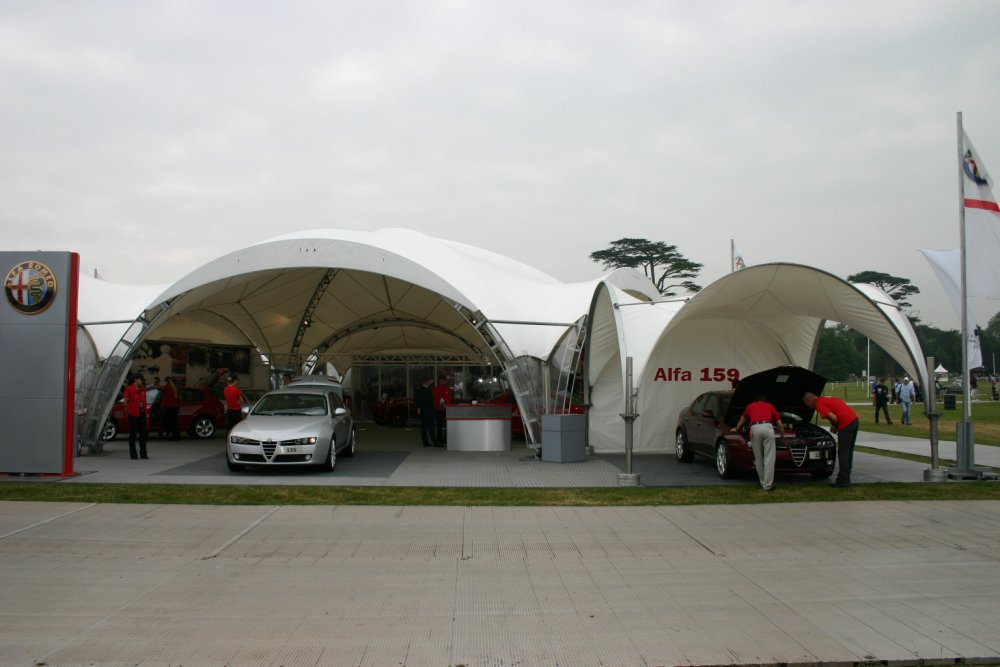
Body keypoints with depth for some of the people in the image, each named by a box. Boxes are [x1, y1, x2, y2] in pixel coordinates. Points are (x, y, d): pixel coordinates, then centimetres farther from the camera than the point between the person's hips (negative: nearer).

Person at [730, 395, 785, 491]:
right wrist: (783, 434, 48)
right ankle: (767, 485, -4)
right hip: (767, 427, -1)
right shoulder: (770, 406, 30)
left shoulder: (750, 406, 33)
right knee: (769, 458, -1)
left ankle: (763, 483, 21)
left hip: (754, 429, 1)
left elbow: (742, 419, 51)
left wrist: (736, 429, 69)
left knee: (758, 458, 13)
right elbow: (780, 424, 31)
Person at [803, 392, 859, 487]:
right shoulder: (827, 398, 21)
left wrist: (834, 426, 3)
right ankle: (846, 478, 25)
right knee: (848, 451, 17)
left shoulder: (819, 404, -8)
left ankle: (843, 480, 1)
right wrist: (834, 426, 18)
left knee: (843, 453, -2)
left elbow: (833, 418, -18)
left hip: (846, 424, -10)